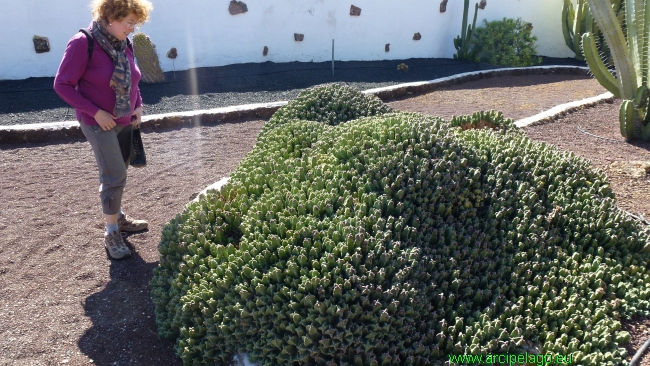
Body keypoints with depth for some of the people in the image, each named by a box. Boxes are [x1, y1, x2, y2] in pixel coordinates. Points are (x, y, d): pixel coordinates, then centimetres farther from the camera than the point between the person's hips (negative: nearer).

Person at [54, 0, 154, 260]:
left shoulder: (123, 44, 2)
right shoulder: (83, 44, -18)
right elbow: (62, 85, -15)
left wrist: (137, 106, 1)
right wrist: (96, 112, -19)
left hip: (124, 121, 7)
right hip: (99, 123, -7)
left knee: (117, 174, 16)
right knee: (114, 177, -7)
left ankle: (118, 218, 33)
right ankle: (111, 234, 7)